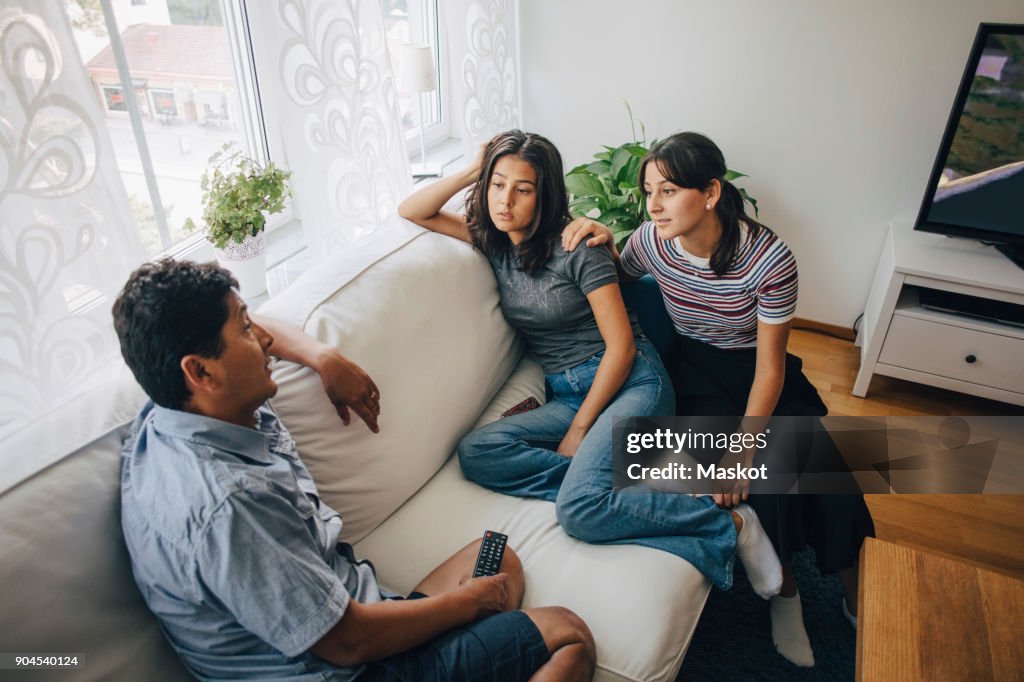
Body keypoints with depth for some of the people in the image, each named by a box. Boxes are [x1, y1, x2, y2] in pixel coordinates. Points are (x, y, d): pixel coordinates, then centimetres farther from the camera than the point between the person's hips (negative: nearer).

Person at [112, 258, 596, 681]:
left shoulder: (165, 416, -3)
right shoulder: (225, 505, -33)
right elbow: (349, 642, -26)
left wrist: (327, 361, 4)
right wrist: (469, 600, -10)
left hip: (341, 613, 9)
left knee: (499, 560, 19)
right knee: (569, 637, -4)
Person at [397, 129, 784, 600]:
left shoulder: (577, 247, -10)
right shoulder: (494, 242, 9)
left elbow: (621, 346, -11)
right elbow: (411, 212, 11)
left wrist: (579, 429, -13)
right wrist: (471, 171, 0)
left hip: (629, 382, -6)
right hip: (564, 394, 6)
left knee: (579, 510, -29)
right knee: (475, 453, -21)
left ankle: (731, 525, -12)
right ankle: (606, 483, -19)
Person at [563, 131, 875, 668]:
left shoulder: (768, 258, -22)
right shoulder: (651, 241, -14)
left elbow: (770, 367, -17)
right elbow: (620, 278, 10)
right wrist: (602, 242, -13)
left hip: (757, 371, 0)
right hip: (697, 371, 1)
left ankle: (857, 600, 8)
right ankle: (783, 590, 4)